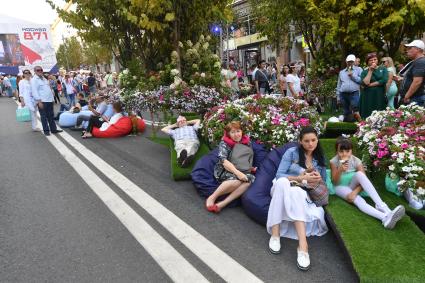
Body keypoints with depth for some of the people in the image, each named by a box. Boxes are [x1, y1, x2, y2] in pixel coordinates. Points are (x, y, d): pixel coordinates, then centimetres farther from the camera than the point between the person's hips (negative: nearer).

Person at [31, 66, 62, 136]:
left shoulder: (44, 78, 18)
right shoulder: (34, 80, -6)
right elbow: (34, 91, -14)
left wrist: (52, 98, 17)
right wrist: (39, 101, -19)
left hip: (49, 100, 8)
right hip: (42, 101, -7)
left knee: (51, 116, 12)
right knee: (44, 117, -2)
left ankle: (53, 129, 18)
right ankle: (46, 130, 5)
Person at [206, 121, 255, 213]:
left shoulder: (247, 142, 16)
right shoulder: (225, 143, 1)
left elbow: (250, 158, 28)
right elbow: (223, 160, -13)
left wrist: (251, 168, 7)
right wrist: (237, 172, -25)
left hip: (243, 173, 5)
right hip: (225, 171, -4)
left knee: (251, 178, -31)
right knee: (237, 180, -38)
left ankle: (222, 203, -34)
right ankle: (212, 198, -20)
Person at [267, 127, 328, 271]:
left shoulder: (320, 158, 11)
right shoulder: (292, 152, -2)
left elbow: (323, 182, 16)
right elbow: (279, 175, -10)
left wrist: (317, 179, -8)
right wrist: (302, 179, -19)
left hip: (303, 193, 2)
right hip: (283, 189, -1)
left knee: (295, 192, -38)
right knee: (282, 182, -40)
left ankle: (302, 245, -46)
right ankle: (275, 234, -38)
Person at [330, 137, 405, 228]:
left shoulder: (356, 161, -9)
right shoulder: (334, 162, -13)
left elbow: (363, 180, -15)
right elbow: (335, 182, -14)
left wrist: (355, 191, -31)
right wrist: (340, 170, -32)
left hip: (353, 186, 2)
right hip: (341, 187, -2)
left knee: (359, 174, -33)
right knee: (358, 200, -35)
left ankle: (381, 205, -42)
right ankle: (384, 217, -54)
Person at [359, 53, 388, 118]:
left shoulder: (383, 69, 11)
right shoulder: (364, 72, 10)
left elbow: (384, 80, -6)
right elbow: (365, 83, -8)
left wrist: (370, 85, -5)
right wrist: (370, 71, -4)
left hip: (380, 96, 0)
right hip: (368, 97, 0)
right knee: (368, 116, -6)